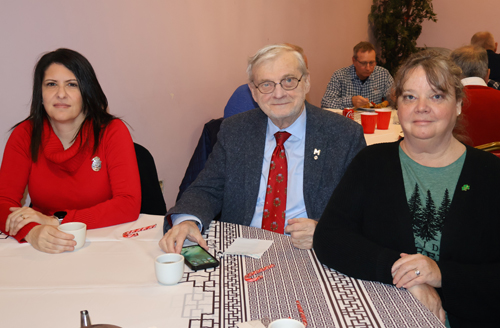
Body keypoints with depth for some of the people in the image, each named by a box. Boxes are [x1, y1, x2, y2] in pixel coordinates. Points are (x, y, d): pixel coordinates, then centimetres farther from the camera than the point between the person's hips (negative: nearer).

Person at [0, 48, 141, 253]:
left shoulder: (112, 132, -7)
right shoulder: (24, 135, -1)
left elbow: (129, 204, -15)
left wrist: (56, 220, -20)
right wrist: (32, 232, -28)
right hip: (43, 252, 2)